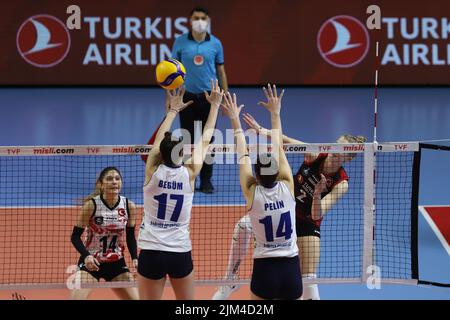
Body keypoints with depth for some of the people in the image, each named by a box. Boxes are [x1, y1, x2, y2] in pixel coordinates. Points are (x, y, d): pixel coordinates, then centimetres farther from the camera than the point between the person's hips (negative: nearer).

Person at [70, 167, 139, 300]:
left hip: (117, 264, 3)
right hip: (91, 262, -3)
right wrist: (86, 256, -28)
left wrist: (135, 258, -10)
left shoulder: (129, 206, -5)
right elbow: (75, 236, -11)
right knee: (75, 297, -19)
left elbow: (130, 237, 7)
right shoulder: (91, 205, -15)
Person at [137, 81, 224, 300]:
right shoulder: (189, 174, -5)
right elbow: (204, 141, 7)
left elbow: (159, 140, 13)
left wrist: (173, 110, 27)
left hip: (151, 251, -1)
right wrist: (215, 105, 19)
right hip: (180, 253, 1)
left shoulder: (153, 171, -6)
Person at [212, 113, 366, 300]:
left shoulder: (341, 184, -19)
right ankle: (230, 280, -16)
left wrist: (317, 194, -46)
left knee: (309, 278, -8)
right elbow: (285, 141, -17)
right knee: (244, 225, -24)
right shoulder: (315, 156, -13)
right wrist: (261, 130, -34)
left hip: (307, 224, -2)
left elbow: (317, 214, -27)